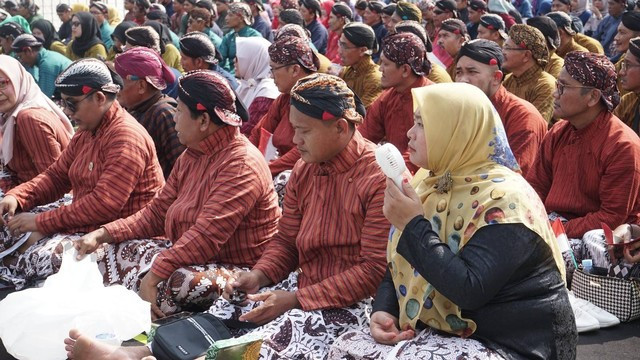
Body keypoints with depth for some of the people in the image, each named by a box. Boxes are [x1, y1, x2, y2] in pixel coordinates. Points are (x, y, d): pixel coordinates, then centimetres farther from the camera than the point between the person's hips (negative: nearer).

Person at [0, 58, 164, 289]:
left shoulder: (126, 137, -19)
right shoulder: (86, 132, 14)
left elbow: (104, 205, -27)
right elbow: (56, 176, 16)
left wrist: (42, 221, -21)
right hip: (85, 221, 10)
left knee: (39, 256, -26)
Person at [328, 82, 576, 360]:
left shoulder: (504, 199, -18)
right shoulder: (430, 182, 8)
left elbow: (469, 291, -27)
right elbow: (398, 265, 13)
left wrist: (413, 225, -23)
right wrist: (383, 310, -6)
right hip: (441, 332, 8)